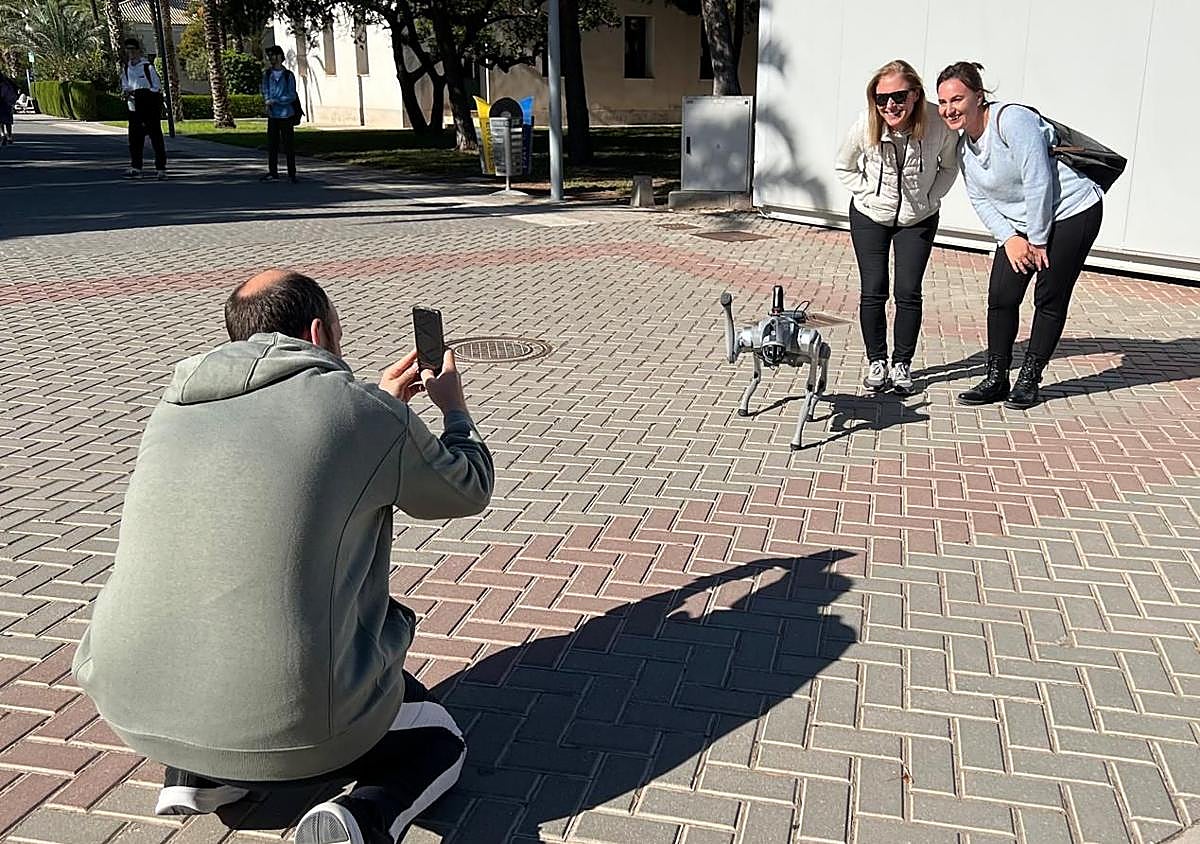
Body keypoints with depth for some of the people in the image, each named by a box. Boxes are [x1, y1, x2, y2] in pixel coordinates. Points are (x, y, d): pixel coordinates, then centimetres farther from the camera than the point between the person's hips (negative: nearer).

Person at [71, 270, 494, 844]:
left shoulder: (175, 406, 8)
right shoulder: (366, 412, -7)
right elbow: (469, 491, 12)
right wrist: (455, 410, 31)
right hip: (292, 727, -5)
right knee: (440, 743, 23)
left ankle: (195, 772, 17)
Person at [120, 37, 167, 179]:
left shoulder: (148, 67, -7)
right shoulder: (125, 69, 10)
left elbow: (157, 87, -7)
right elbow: (124, 86, 19)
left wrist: (138, 93, -15)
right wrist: (127, 92, -5)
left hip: (151, 108, -6)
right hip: (134, 109, 6)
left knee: (156, 137, -4)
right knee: (134, 138, 5)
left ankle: (160, 168, 0)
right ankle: (135, 168, 11)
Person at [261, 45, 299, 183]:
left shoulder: (288, 75, -2)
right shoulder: (267, 74, 9)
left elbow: (292, 96, -6)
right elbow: (265, 91, 7)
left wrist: (276, 101, -15)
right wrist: (268, 101, -14)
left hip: (286, 114, -3)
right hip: (272, 115, 3)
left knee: (288, 145, 1)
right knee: (272, 145, 4)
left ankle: (291, 174, 7)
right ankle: (273, 173, 10)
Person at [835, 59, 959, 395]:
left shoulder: (939, 124, -23)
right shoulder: (865, 126, -23)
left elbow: (950, 166, -2)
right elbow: (843, 167, -2)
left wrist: (929, 198, -10)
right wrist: (868, 194, -9)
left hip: (918, 219, 0)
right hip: (870, 217, 0)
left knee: (909, 292, -1)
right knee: (873, 291, 0)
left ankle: (902, 363, 13)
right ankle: (876, 361, 15)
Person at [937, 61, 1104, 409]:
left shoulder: (1012, 120, -23)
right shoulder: (965, 144, 1)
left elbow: (1038, 183, -24)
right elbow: (980, 199, 5)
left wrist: (1038, 240, -18)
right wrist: (1009, 239, -7)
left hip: (1072, 211, -7)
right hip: (1020, 223, 7)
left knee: (1050, 299, -1)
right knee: (1001, 296, -1)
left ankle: (1029, 379, 11)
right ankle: (996, 379, 9)